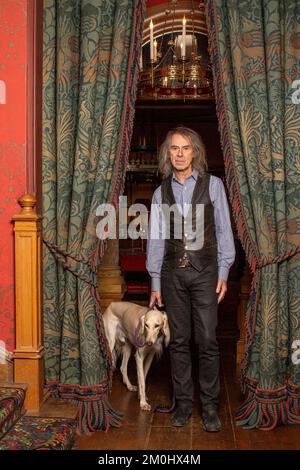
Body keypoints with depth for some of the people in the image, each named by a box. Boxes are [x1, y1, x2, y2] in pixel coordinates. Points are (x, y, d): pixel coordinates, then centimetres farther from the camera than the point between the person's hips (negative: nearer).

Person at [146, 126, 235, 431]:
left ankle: (210, 406, 13)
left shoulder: (212, 185, 3)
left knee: (207, 341, -1)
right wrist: (155, 282, 7)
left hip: (204, 271, -2)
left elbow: (224, 230, 3)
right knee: (179, 341, 8)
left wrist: (223, 273, -2)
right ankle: (183, 403, 19)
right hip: (173, 272, 2)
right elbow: (155, 238, 9)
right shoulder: (161, 192, 9)